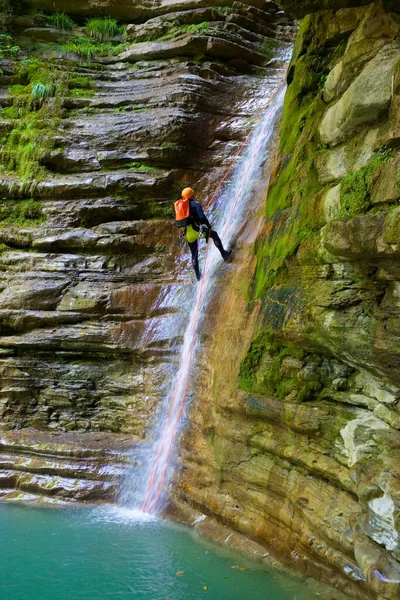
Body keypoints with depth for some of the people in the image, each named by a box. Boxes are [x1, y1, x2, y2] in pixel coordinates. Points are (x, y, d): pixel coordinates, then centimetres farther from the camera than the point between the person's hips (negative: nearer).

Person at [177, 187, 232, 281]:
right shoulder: (196, 204, -7)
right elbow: (202, 217, -20)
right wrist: (209, 225, -5)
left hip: (188, 234, 6)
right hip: (196, 229, -6)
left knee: (194, 254, 18)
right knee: (214, 234, 19)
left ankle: (198, 275, 24)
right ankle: (224, 254, 22)